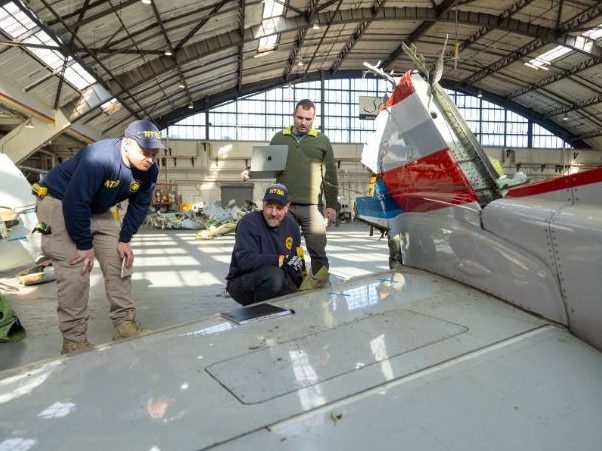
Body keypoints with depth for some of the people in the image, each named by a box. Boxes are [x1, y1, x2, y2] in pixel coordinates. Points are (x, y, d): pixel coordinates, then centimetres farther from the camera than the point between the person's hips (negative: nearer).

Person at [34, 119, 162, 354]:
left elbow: (139, 206, -1)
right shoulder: (98, 157, -35)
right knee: (75, 271, -15)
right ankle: (74, 340, -5)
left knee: (120, 262, 2)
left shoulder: (149, 170, -13)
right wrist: (84, 245, -26)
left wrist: (125, 240, -7)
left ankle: (125, 323, 12)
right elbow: (75, 203, -34)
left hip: (98, 210, 7)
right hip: (59, 203, -7)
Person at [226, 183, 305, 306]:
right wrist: (282, 260, -25)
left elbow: (297, 260, 12)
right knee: (273, 274, -35)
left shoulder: (291, 225, 4)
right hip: (241, 283, -6)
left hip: (276, 282, 6)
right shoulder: (248, 222, -16)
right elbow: (245, 260, -28)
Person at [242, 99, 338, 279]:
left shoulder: (322, 140, 8)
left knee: (318, 253, 0)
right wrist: (252, 173, -3)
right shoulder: (279, 138, 12)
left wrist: (331, 205, 0)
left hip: (312, 206, -2)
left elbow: (330, 176, 5)